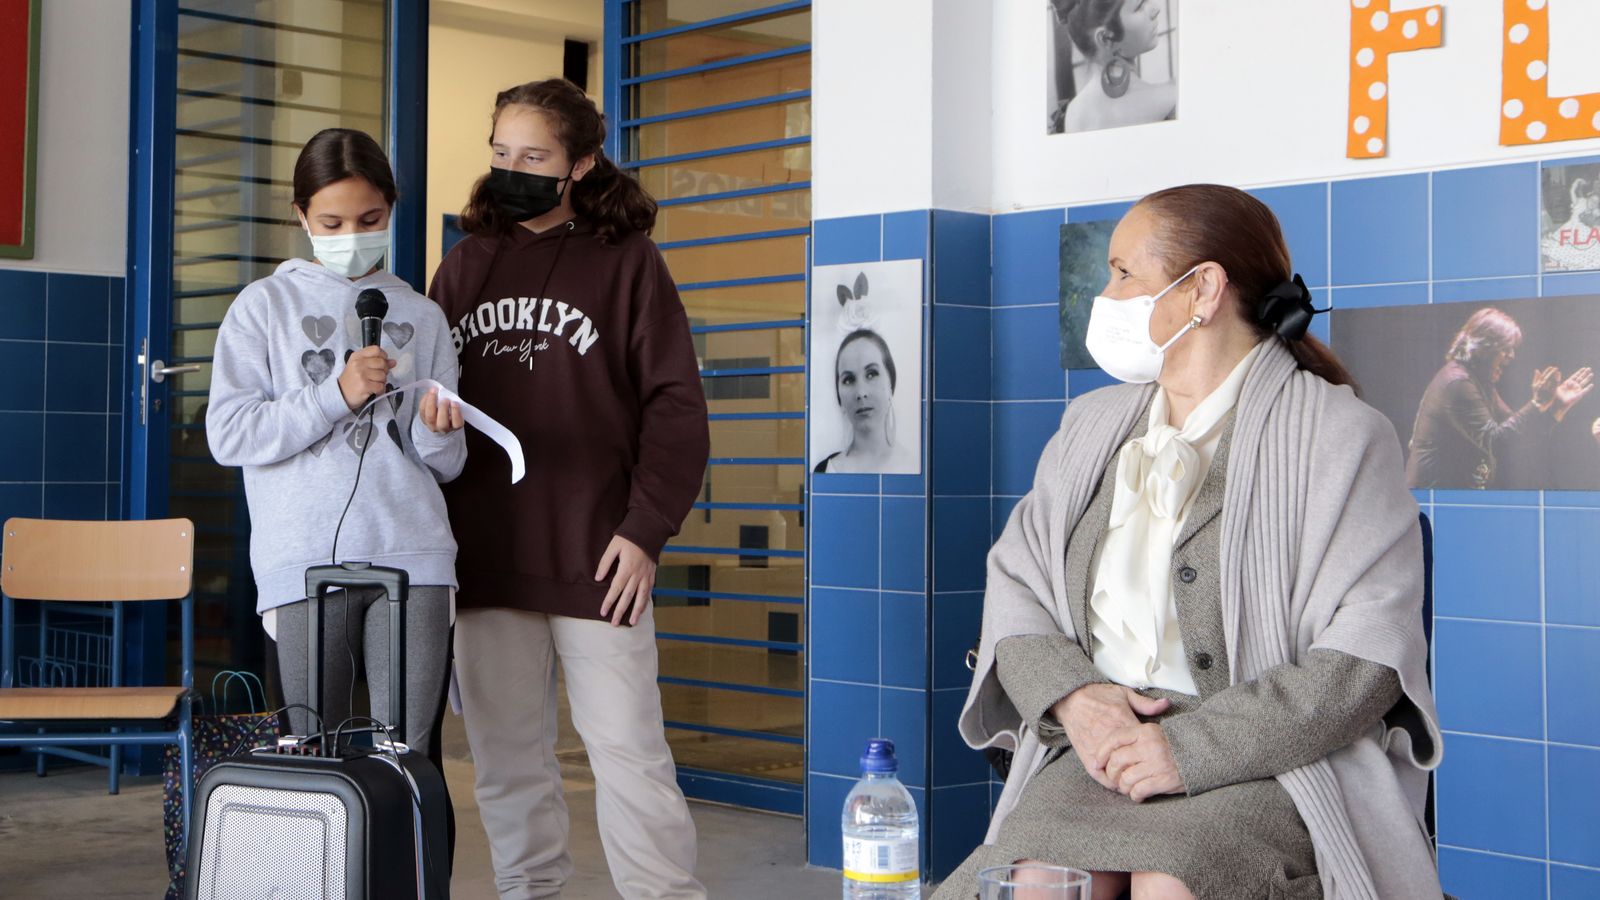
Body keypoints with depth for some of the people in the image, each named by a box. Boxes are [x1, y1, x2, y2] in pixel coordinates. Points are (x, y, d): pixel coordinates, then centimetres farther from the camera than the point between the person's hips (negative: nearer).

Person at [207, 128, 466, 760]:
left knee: (409, 754, -3)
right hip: (304, 560, -1)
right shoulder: (266, 305, 9)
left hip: (413, 555, 1)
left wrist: (437, 430, -9)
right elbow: (229, 435, -2)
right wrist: (338, 394, -10)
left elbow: (446, 464, 14)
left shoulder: (421, 317, 16)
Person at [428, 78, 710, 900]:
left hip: (594, 557, -4)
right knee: (504, 756, 9)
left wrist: (645, 529, -10)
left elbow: (676, 405, -2)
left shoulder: (624, 261, 2)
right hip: (484, 556, 4)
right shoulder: (466, 263, 13)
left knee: (627, 750, -3)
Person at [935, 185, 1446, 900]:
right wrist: (1070, 694, -8)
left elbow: (1366, 653, -9)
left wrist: (1195, 748, -17)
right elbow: (1014, 586, 14)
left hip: (1276, 762, -3)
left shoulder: (1338, 434, 0)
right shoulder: (1092, 426, 19)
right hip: (1099, 754, 3)